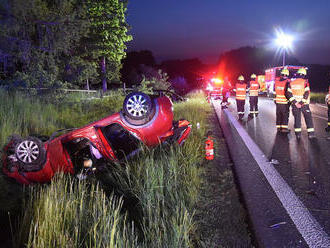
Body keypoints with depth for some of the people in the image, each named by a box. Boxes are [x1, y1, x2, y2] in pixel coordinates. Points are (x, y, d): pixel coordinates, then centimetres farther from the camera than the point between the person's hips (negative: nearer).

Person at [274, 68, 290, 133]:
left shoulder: (276, 82, 1)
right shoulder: (287, 82, -14)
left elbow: (274, 91, 7)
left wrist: (275, 100, 17)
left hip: (278, 101, 4)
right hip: (285, 102, -4)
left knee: (278, 115, 12)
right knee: (285, 115, 4)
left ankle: (278, 127, 15)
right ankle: (284, 127, 3)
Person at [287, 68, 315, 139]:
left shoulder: (291, 83, 2)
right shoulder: (305, 82, -8)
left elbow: (289, 94, -4)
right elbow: (306, 94, -15)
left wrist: (295, 102, -7)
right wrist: (301, 102, -15)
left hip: (295, 104, 3)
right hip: (304, 104, -3)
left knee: (297, 119, 11)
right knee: (308, 118, 7)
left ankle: (298, 133, 11)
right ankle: (311, 133, 7)